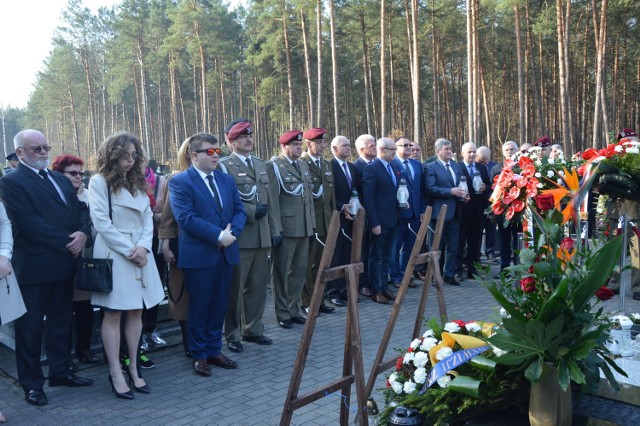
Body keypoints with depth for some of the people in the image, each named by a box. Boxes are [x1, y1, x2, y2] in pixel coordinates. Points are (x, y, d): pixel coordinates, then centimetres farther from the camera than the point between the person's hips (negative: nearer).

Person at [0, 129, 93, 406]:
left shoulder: (60, 179, 15)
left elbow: (80, 209, 10)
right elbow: (28, 223, -18)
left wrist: (82, 233, -11)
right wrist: (67, 242, -17)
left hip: (64, 263, 7)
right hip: (34, 266, -7)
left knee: (61, 322, 16)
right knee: (30, 327, 6)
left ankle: (60, 372, 30)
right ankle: (32, 383, 18)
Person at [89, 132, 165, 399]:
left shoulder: (138, 182, 15)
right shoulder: (99, 182, -5)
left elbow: (148, 218, 10)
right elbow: (101, 222, -12)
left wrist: (143, 246, -8)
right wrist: (128, 250, -13)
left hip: (140, 254, 6)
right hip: (113, 254, -6)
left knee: (136, 312, 7)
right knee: (113, 314, -1)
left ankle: (133, 368, 16)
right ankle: (116, 374, 6)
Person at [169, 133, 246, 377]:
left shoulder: (227, 180, 12)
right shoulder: (180, 182, -8)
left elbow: (239, 210, 9)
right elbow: (186, 218, -18)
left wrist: (232, 233, -11)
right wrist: (218, 236, -20)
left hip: (226, 253, 6)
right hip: (199, 254, -5)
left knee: (219, 305, 13)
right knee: (199, 307, 7)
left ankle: (214, 350, 27)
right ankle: (199, 355, 22)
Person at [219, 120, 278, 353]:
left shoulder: (261, 164, 16)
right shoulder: (224, 166, -5)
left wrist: (274, 228, 14)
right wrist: (252, 211, -15)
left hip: (262, 235, 6)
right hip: (239, 236, -6)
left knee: (258, 286, 13)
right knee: (235, 288, 3)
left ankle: (252, 329, 27)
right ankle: (232, 335, 16)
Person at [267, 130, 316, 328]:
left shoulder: (304, 166, 15)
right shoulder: (274, 166, -7)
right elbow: (272, 200, -12)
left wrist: (312, 225, 14)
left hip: (304, 229, 7)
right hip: (285, 229, -7)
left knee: (299, 271, 14)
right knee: (281, 273, 5)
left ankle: (294, 310, 27)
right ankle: (283, 314, 16)